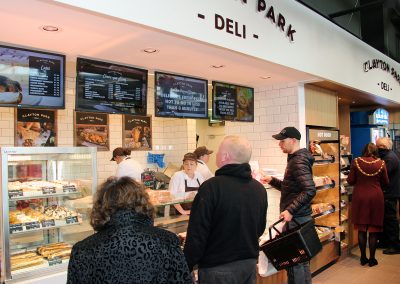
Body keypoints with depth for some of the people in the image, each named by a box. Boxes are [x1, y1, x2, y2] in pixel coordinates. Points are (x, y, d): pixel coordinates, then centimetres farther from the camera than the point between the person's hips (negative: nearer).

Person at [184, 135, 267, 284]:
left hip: (217, 268, -6)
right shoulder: (260, 189, 0)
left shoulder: (212, 187, -21)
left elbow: (197, 234, -19)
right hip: (250, 264, 6)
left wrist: (186, 267, -7)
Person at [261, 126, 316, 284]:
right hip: (299, 217, 10)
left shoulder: (299, 161, -17)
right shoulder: (295, 159, 14)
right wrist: (272, 180, 11)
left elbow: (310, 190, -27)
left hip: (296, 219, -10)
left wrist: (290, 211, -26)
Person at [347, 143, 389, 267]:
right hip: (375, 197, 0)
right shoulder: (381, 163, -4)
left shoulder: (356, 162, -5)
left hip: (360, 197, 1)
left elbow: (350, 181, -2)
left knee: (361, 229, 11)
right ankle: (372, 259, 15)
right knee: (374, 230, 9)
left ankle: (363, 258, 19)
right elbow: (385, 183, 4)